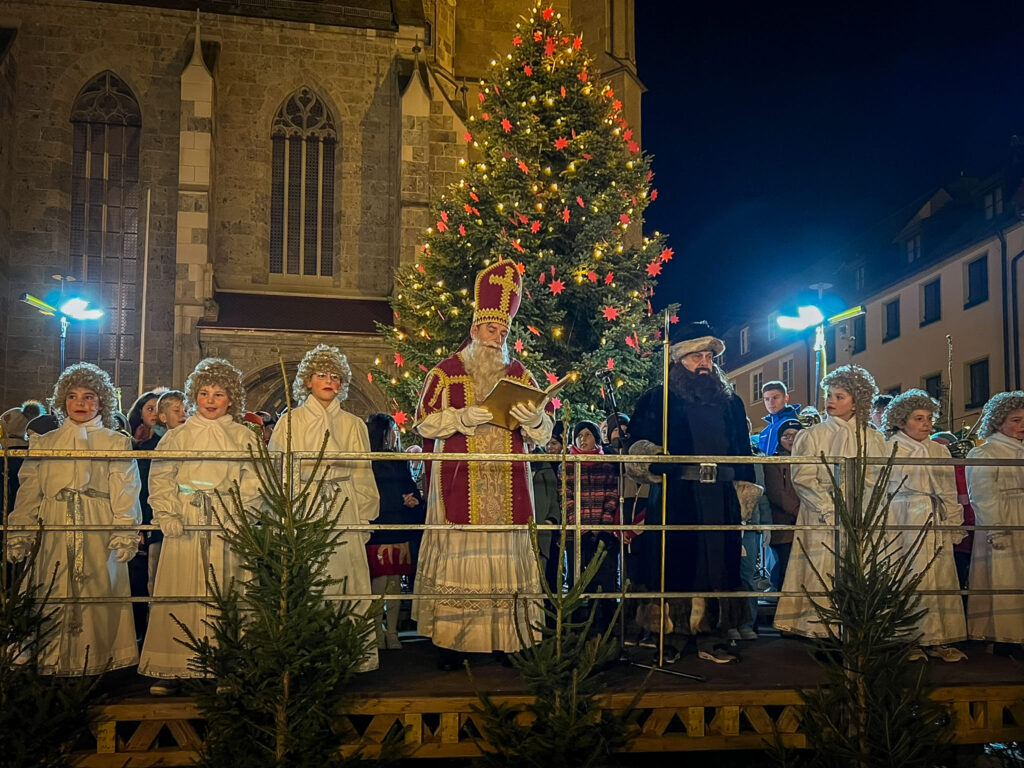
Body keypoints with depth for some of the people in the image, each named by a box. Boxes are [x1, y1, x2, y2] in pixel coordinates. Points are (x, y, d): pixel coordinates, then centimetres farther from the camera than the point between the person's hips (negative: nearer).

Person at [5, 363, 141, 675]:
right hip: (55, 540, 2)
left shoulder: (117, 444, 9)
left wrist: (125, 534, -12)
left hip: (101, 541, -2)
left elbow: (126, 494, 0)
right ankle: (53, 666, 7)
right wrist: (19, 537, -1)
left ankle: (96, 663, 4)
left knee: (99, 605, -4)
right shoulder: (43, 444, 15)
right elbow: (28, 494, 10)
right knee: (54, 605, -2)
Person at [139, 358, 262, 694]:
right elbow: (160, 479, 5)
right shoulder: (177, 436, 10)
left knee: (223, 594, -1)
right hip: (185, 524, 0)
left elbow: (252, 483, 4)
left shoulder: (243, 437, 9)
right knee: (180, 593, -2)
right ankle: (170, 669, 3)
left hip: (227, 525, 0)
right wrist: (167, 515, -8)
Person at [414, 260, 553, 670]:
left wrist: (533, 418, -14)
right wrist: (464, 416, -15)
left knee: (505, 555, 2)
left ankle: (508, 640, 8)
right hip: (459, 485, -2)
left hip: (507, 487, 3)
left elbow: (544, 432, 9)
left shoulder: (518, 374, 13)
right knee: (457, 556, -4)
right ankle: (450, 641, 3)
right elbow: (425, 422, -1)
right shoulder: (446, 371, 6)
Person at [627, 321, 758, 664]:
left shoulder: (731, 402, 19)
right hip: (678, 497, -3)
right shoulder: (659, 399, 8)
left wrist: (745, 492, 10)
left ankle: (713, 638, 9)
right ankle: (671, 637, 2)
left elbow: (744, 451, 18)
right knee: (676, 561, -5)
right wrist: (654, 457, -16)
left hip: (721, 497, 4)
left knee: (720, 561, 2)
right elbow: (638, 443, 3)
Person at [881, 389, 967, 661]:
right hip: (902, 524, -4)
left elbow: (949, 493, 17)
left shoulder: (940, 451, 15)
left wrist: (954, 526, 11)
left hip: (935, 525, 5)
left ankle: (936, 640, 8)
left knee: (941, 579, 1)